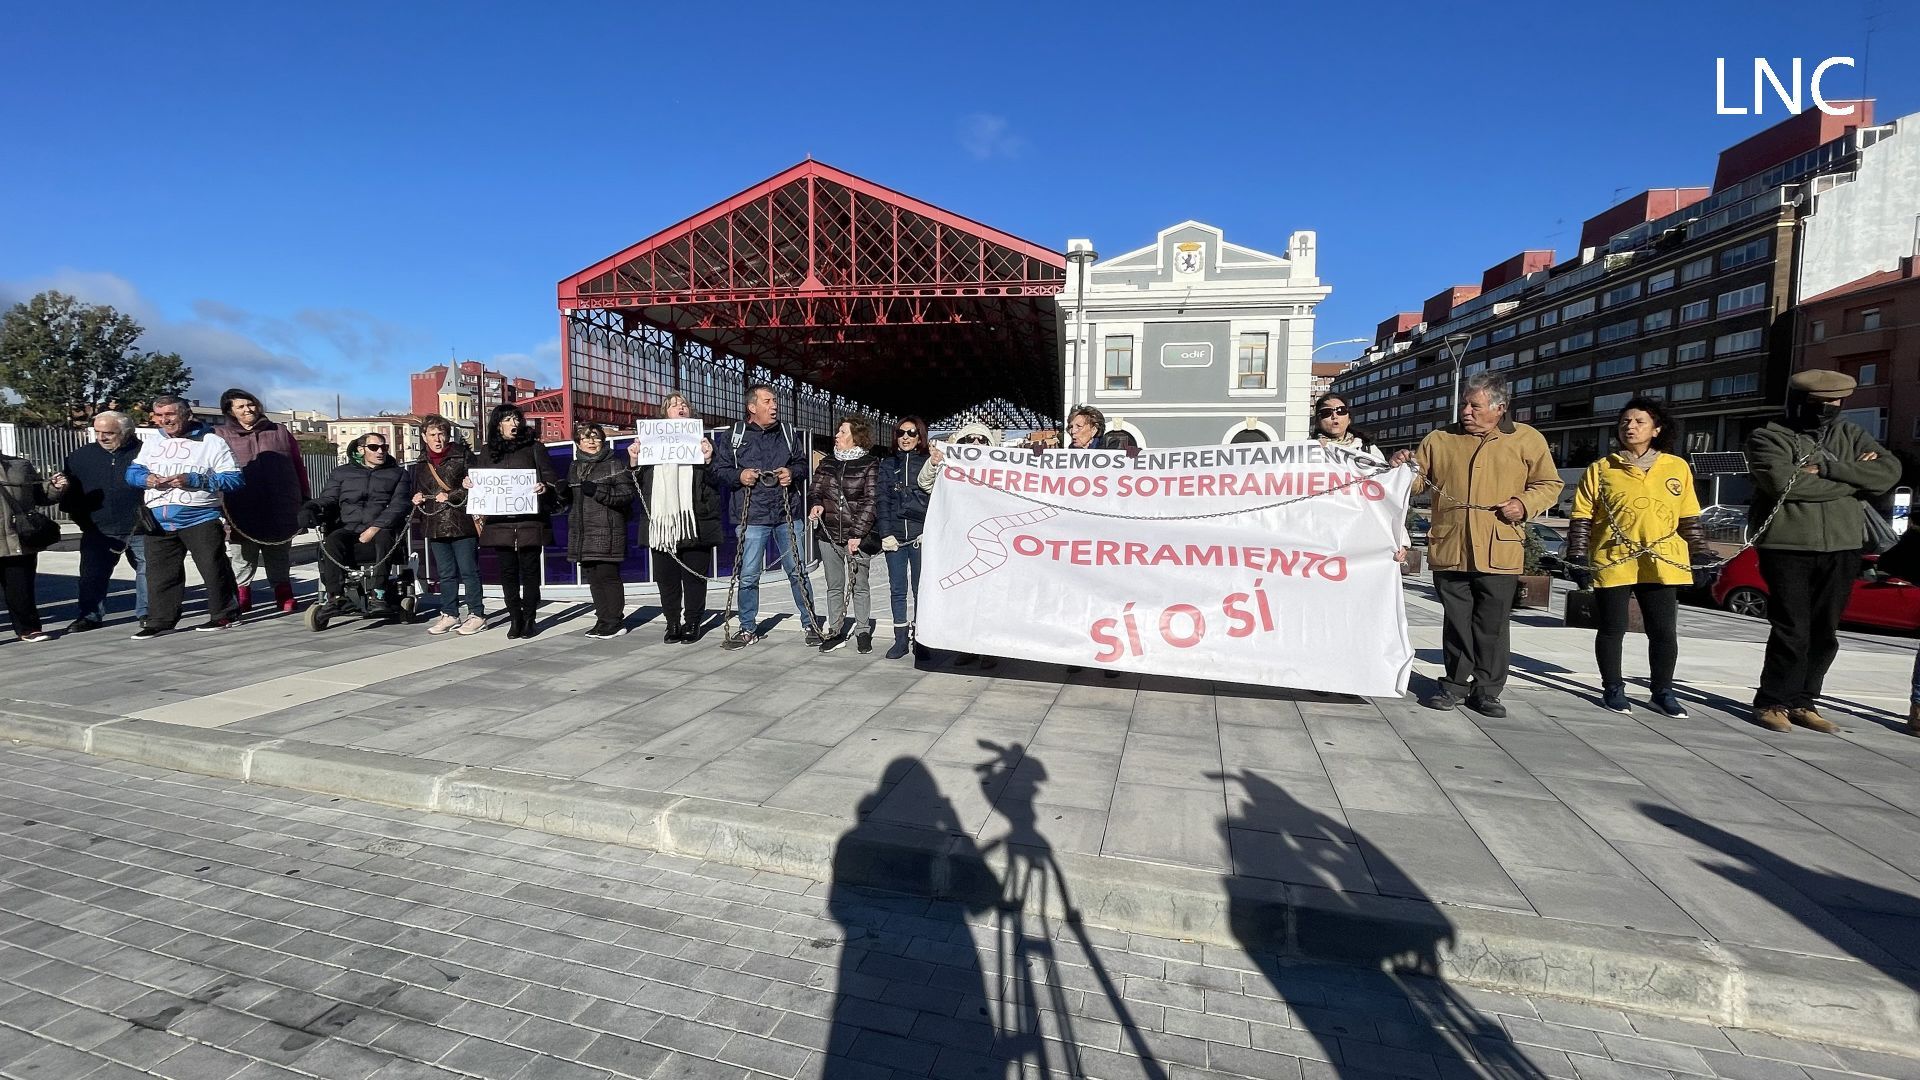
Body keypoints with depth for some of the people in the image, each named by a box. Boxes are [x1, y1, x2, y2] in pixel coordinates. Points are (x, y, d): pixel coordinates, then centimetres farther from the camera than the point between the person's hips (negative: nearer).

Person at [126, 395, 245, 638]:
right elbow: (132, 472, 14)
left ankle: (224, 614, 7)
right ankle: (160, 620, 15)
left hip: (200, 518, -5)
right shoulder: (151, 444, 17)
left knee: (213, 567, -3)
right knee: (159, 571, 8)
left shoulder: (213, 442, -2)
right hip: (159, 520, 5)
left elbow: (234, 479, -10)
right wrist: (146, 479, -9)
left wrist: (193, 480, -20)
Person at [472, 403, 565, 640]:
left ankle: (529, 619, 10)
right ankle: (515, 620, 13)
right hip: (500, 521, 3)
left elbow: (550, 479, 3)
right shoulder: (487, 451, 14)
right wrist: (468, 483, 0)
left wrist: (545, 487, -17)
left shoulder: (534, 447, 6)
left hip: (529, 520, -2)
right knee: (508, 571, 4)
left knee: (529, 570, 1)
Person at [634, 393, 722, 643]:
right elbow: (640, 484, 12)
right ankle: (673, 623, 15)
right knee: (666, 578, 5)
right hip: (661, 521, 2)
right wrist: (634, 461, -4)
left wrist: (708, 459, -13)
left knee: (694, 576, 2)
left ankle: (692, 623, 12)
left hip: (694, 522, -2)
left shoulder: (702, 441, 10)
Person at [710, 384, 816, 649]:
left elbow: (803, 464, 17)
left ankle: (812, 625, 17)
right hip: (752, 518, -1)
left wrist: (793, 473, -4)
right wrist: (738, 475, -12)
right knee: (748, 576, 4)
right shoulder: (734, 436, 2)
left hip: (786, 516, 1)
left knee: (797, 571, 5)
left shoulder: (788, 434, 9)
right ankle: (748, 629, 20)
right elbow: (719, 469, 6)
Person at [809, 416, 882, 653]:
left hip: (858, 535, -4)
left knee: (859, 586, 3)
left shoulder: (870, 464, -3)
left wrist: (857, 534, -15)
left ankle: (863, 632, 15)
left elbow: (870, 502, -8)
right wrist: (816, 506, -7)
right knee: (834, 587, 10)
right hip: (829, 534, 4)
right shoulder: (827, 464, 11)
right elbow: (816, 492, 18)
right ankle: (835, 632, 18)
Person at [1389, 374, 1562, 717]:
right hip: (1449, 550, 2)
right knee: (1456, 622, 8)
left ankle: (1487, 691, 15)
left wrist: (1525, 503, -7)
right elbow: (1418, 481, 15)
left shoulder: (1527, 440, 7)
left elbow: (1549, 484, 11)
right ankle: (1455, 685, 19)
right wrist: (1405, 467, -6)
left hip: (1499, 552, -1)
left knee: (1493, 625, 4)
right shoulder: (1439, 439, 11)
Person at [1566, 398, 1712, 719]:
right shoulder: (1601, 469, 2)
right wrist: (1577, 558, -6)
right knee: (1613, 629, 4)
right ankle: (1613, 689, 17)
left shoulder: (1677, 467, 9)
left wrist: (1701, 555, 8)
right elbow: (1581, 518, 0)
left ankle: (1663, 691, 20)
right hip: (1612, 563, -2)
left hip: (1662, 564, 2)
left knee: (1664, 631, 6)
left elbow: (1690, 518, 13)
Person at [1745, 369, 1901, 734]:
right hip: (1788, 547, -5)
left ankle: (1801, 703, 17)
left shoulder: (1849, 434, 14)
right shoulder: (1769, 437, -2)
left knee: (1825, 633, 7)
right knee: (1792, 631, -5)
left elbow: (1890, 471, 0)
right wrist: (1854, 478, -7)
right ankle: (1772, 702, 6)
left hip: (1842, 548, 5)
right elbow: (1784, 483, -18)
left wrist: (1826, 468, -14)